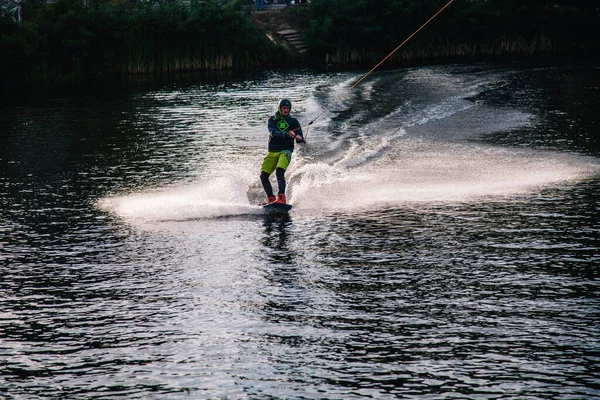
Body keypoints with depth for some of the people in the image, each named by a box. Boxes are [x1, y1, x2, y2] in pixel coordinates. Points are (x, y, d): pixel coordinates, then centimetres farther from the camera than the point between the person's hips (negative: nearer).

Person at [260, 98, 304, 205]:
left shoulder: (293, 121, 9)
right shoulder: (272, 120, 8)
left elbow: (300, 138, 1)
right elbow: (273, 133, -13)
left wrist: (299, 138, -26)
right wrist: (286, 134, -30)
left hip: (286, 151, -2)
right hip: (272, 152, 2)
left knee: (279, 172, -26)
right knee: (263, 176, -9)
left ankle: (281, 198, -33)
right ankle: (271, 199, 2)